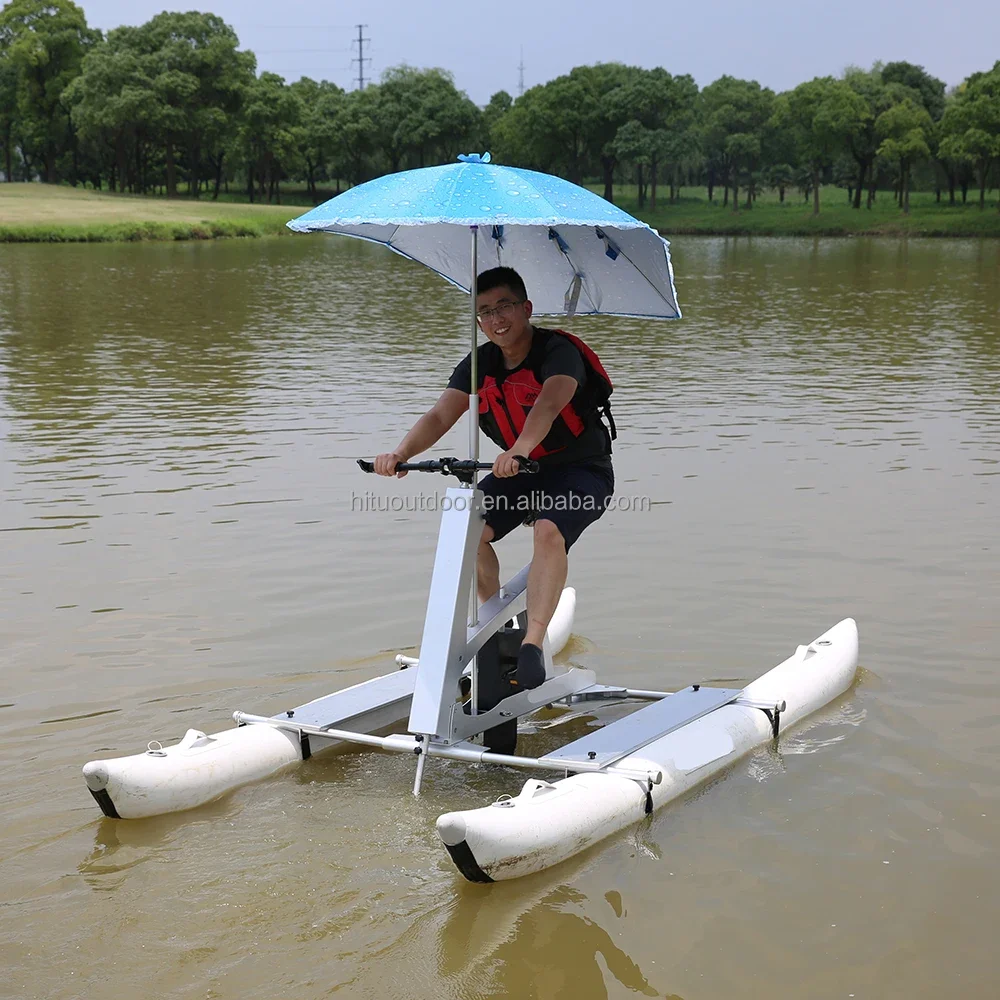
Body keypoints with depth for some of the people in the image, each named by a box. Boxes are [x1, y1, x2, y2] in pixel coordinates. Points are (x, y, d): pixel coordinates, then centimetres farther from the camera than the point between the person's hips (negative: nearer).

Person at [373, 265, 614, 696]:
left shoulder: (557, 352, -21)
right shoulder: (479, 364, -3)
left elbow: (548, 405, -42)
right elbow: (440, 416, -16)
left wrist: (519, 451, -62)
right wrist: (400, 454, -36)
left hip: (581, 469, -6)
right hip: (520, 470, 6)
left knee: (549, 531, -34)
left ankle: (531, 646, -30)